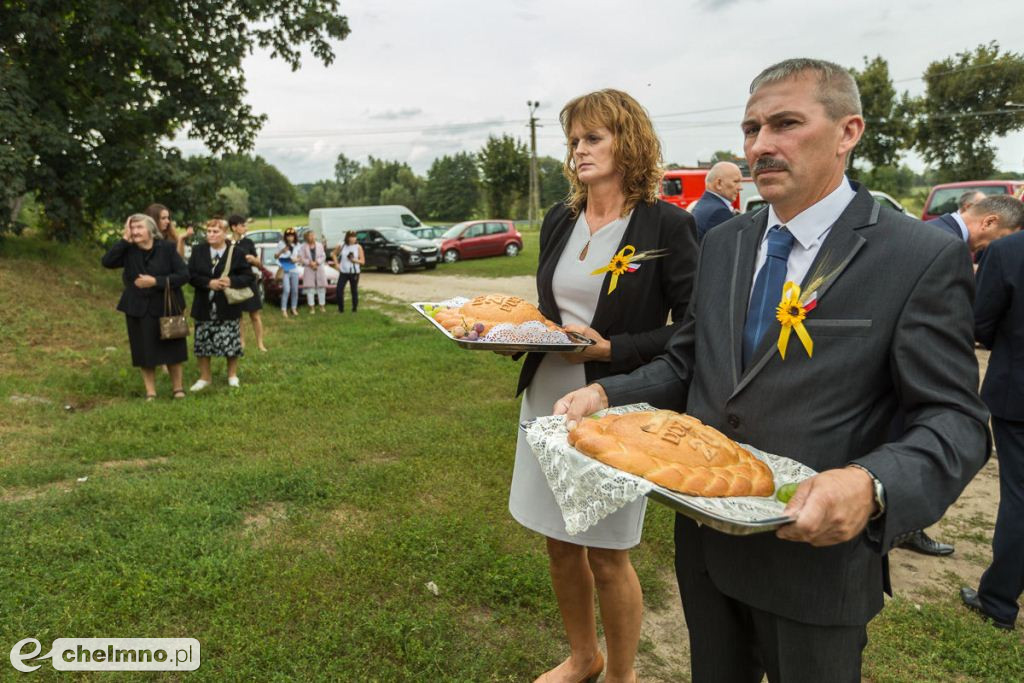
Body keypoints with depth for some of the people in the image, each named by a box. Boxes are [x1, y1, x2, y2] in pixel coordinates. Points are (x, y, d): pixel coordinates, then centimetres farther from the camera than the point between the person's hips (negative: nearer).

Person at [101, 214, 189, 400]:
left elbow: (184, 275, -12)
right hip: (138, 309, 2)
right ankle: (150, 393, 17)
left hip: (166, 307, -2)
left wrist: (156, 281, -20)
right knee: (144, 351, 6)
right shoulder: (128, 250, 0)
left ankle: (177, 387, 22)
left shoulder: (167, 248, -6)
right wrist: (124, 239, -17)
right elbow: (107, 262, -16)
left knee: (172, 348, 7)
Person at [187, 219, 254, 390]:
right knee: (202, 343, 8)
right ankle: (205, 377, 22)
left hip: (228, 307, -2)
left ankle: (232, 375, 22)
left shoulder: (236, 253, -2)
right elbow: (190, 275, -1)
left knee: (231, 343, 2)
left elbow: (248, 277, -3)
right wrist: (208, 282, -17)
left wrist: (231, 281, -20)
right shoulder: (198, 252, 5)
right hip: (204, 307, 3)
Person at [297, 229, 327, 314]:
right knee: (310, 289, -2)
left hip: (320, 269, 2)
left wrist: (316, 262, -13)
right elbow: (301, 258, -4)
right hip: (308, 270, -2)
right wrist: (309, 263, -17)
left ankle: (322, 306, 14)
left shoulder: (320, 245, 6)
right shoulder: (303, 247, 1)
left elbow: (323, 256, 1)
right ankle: (311, 307, 3)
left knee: (321, 288, 4)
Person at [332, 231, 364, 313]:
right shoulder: (341, 246, 2)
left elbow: (363, 261, -2)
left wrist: (354, 260, -19)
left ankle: (354, 309, 17)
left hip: (354, 272, -1)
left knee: (354, 291, 4)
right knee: (339, 290, -5)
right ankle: (341, 309, 9)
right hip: (344, 272, 1)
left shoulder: (358, 247, -2)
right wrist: (337, 263, 7)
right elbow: (334, 254, 19)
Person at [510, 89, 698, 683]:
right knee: (560, 543, 17)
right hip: (549, 397, 6)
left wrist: (610, 349, -19)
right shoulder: (560, 222, 8)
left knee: (607, 555, 8)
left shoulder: (667, 225, -10)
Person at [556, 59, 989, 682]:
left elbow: (955, 422, -15)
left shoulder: (925, 258, -13)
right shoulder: (722, 244, 4)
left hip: (815, 554, -4)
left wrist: (873, 487, -34)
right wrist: (605, 393, -10)